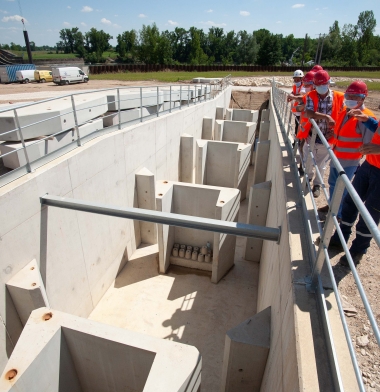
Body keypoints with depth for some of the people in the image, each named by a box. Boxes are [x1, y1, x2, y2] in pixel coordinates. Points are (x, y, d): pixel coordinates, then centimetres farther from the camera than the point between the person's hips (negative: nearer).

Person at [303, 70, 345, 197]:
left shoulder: (339, 97, -6)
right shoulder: (311, 96, -7)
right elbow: (308, 113, -23)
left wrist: (335, 129, -13)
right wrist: (326, 116, -31)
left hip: (327, 138, 0)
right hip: (311, 135, 1)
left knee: (321, 163, 12)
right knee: (308, 160, 14)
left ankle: (317, 184, 33)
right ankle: (307, 179, 42)